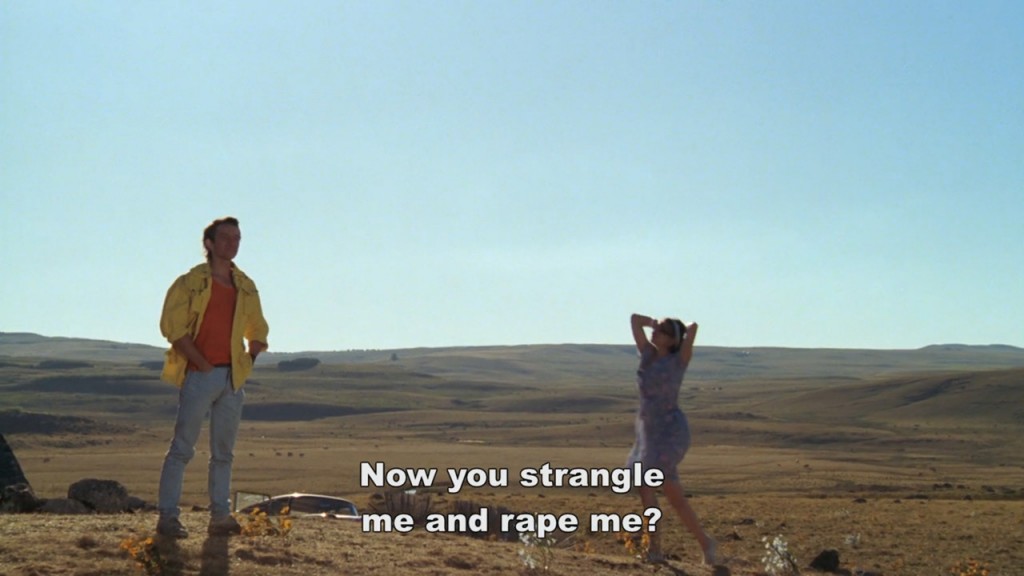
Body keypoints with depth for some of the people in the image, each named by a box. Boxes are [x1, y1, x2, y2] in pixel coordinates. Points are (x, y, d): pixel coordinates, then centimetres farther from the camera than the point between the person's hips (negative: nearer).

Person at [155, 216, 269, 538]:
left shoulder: (246, 288, 13)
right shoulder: (190, 282, -3)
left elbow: (258, 330, 23)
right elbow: (172, 325, -9)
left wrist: (248, 361, 6)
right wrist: (202, 364, -14)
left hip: (233, 378, 6)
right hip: (199, 375, -5)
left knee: (224, 451, 8)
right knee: (182, 448, -5)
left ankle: (220, 517, 13)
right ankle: (168, 517, -2)